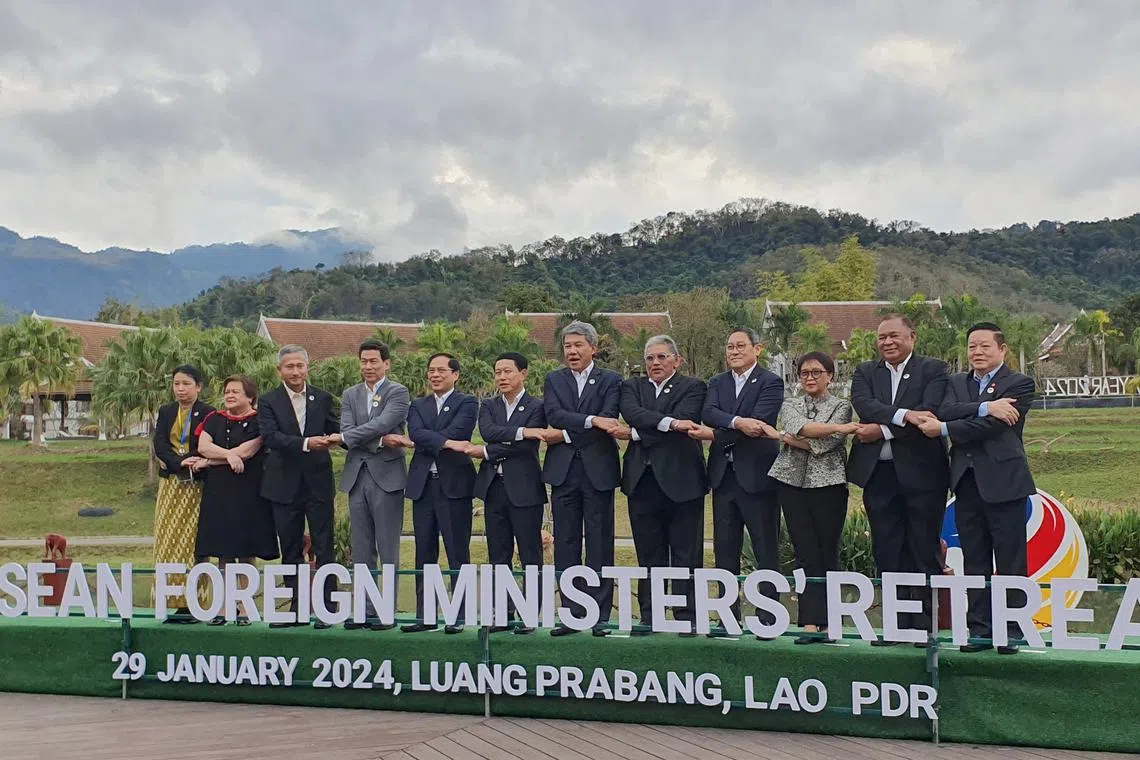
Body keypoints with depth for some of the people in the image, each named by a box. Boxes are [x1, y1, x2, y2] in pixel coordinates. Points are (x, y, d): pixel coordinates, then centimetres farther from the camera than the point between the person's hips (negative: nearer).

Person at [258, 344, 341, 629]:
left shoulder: (323, 398, 7)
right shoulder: (268, 402, 0)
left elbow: (335, 430, 6)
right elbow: (272, 437, -15)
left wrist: (337, 437, -18)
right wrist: (306, 443, -28)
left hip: (318, 483, 0)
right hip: (285, 486, 0)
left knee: (324, 549, -1)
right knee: (291, 552, 9)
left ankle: (327, 610, 5)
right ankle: (298, 611, 18)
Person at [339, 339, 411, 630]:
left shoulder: (398, 393, -2)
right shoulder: (350, 395, 14)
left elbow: (382, 424, -17)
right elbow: (347, 432, -1)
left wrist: (344, 437, -13)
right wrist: (380, 440, -16)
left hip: (387, 476, -5)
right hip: (357, 476, 5)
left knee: (388, 550, -1)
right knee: (361, 550, 9)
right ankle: (364, 609, 15)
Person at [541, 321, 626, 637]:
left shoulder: (611, 381, 5)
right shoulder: (554, 380, 11)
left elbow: (608, 419, -12)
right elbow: (554, 415, -8)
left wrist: (567, 433, -18)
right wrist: (592, 421, -20)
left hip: (598, 470, -2)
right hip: (563, 470, 3)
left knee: (599, 544, 1)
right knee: (566, 544, 5)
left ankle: (599, 615, 7)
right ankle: (571, 614, 11)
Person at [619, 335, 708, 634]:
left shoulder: (693, 387, 5)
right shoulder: (632, 387, 13)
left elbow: (684, 422, -12)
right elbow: (632, 413, -8)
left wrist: (639, 433, -9)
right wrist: (669, 423, -22)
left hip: (681, 479, -3)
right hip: (642, 482, 3)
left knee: (686, 554, 1)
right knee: (648, 554, 8)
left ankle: (687, 618, 7)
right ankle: (649, 617, 14)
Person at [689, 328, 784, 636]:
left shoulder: (770, 383, -3)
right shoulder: (717, 383, 13)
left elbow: (759, 423, -16)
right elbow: (708, 413, -6)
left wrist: (715, 435, -14)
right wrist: (737, 422, -24)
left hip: (756, 475, -6)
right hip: (723, 477, 6)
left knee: (766, 552, 1)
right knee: (725, 552, 9)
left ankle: (768, 619, 7)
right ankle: (729, 618, 17)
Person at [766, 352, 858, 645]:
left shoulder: (841, 407, 6)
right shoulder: (790, 406, 15)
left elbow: (825, 445, -9)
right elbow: (801, 427, -8)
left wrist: (783, 437, -6)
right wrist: (837, 427, -18)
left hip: (828, 485, -2)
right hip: (794, 483, 2)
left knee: (828, 553, -1)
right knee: (806, 554, -1)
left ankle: (827, 623, 4)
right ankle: (811, 623, -2)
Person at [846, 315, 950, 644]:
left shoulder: (933, 369, 3)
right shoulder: (865, 372, 13)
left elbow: (929, 413, -12)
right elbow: (862, 403, -8)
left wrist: (883, 430, -14)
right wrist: (903, 415, -22)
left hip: (921, 472, -3)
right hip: (879, 473, 4)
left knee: (924, 551, 1)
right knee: (888, 553, 7)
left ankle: (924, 624, 9)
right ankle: (897, 624, 14)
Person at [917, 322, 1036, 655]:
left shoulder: (1019, 384, -1)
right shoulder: (956, 383, 15)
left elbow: (992, 426, -14)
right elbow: (943, 412, -6)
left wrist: (944, 430, -9)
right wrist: (986, 407, -18)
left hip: (1003, 482, -5)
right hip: (966, 481, 5)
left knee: (1010, 562, -1)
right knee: (974, 562, 8)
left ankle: (1011, 632, 6)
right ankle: (980, 630, 14)